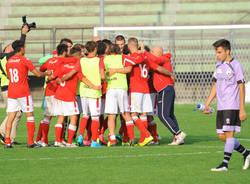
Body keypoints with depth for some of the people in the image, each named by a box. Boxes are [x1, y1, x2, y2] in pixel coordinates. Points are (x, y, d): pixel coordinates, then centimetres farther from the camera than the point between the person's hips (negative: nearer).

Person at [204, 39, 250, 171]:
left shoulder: (235, 65, -7)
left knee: (229, 133, -10)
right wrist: (207, 104, 15)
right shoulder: (219, 66, 14)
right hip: (221, 106, 8)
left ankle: (225, 164, -10)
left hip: (232, 106, -8)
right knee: (221, 136, 5)